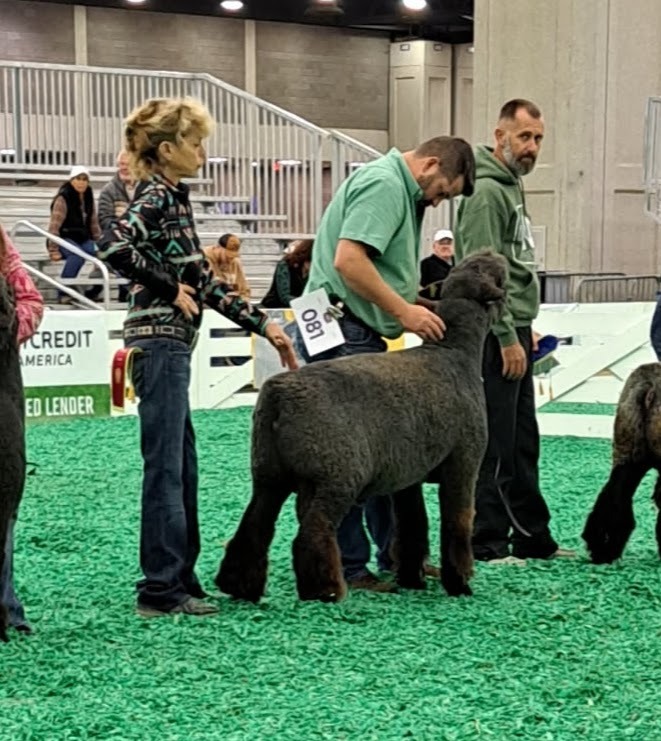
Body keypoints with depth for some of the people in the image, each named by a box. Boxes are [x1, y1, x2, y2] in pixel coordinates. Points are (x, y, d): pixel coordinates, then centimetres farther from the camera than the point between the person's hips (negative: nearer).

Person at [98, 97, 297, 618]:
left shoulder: (173, 199, 18)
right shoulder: (157, 197, -10)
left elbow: (205, 283, 20)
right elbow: (113, 247, -29)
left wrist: (263, 325, 16)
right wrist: (170, 287, -17)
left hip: (171, 344, 10)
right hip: (160, 342, -10)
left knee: (181, 467, 12)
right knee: (166, 466, -7)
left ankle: (179, 582, 18)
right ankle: (162, 590, -3)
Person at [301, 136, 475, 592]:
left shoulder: (401, 190, 21)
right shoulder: (384, 183, -12)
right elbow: (348, 260, -24)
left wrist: (412, 305, 10)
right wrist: (404, 310, -20)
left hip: (361, 334, 11)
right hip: (341, 334, -11)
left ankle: (395, 554, 23)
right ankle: (349, 567, -1)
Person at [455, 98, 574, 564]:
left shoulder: (512, 186, 18)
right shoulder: (485, 191, -14)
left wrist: (526, 327, 18)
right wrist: (508, 338, -20)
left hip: (514, 332, 10)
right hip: (497, 335, -10)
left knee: (523, 441, 14)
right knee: (495, 444, -6)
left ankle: (532, 537, 21)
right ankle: (486, 544, -1)